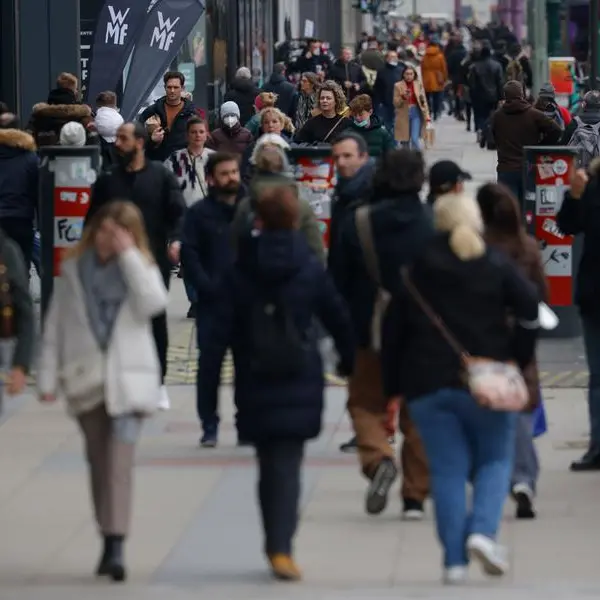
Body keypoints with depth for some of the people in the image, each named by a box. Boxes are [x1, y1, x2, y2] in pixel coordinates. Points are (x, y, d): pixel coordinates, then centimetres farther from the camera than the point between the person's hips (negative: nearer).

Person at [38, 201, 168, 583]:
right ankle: (110, 542, 19)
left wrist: (129, 255, -15)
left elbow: (154, 303, -18)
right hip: (86, 379, 3)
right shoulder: (73, 270, 7)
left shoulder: (140, 268, 3)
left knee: (120, 462, -15)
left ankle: (116, 545, -21)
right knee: (99, 462, 9)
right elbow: (56, 326, 7)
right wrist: (48, 377, 2)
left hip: (128, 381, -3)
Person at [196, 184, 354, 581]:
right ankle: (281, 548, -18)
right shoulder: (311, 269, -2)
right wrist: (349, 359, 25)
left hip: (255, 386, 1)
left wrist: (208, 385, 1)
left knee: (269, 466, 16)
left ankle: (276, 544, 24)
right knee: (288, 466, -3)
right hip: (300, 385, -1)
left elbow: (220, 332, -3)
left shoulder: (240, 272, -1)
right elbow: (337, 318, 8)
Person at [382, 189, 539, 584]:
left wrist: (392, 387, 10)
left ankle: (455, 560, -1)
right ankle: (483, 531, -13)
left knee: (447, 469, 5)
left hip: (427, 384, 2)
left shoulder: (414, 270, 6)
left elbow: (394, 330, 6)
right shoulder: (496, 265, 1)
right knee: (495, 459, 12)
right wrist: (518, 359, 2)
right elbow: (530, 308, -9)